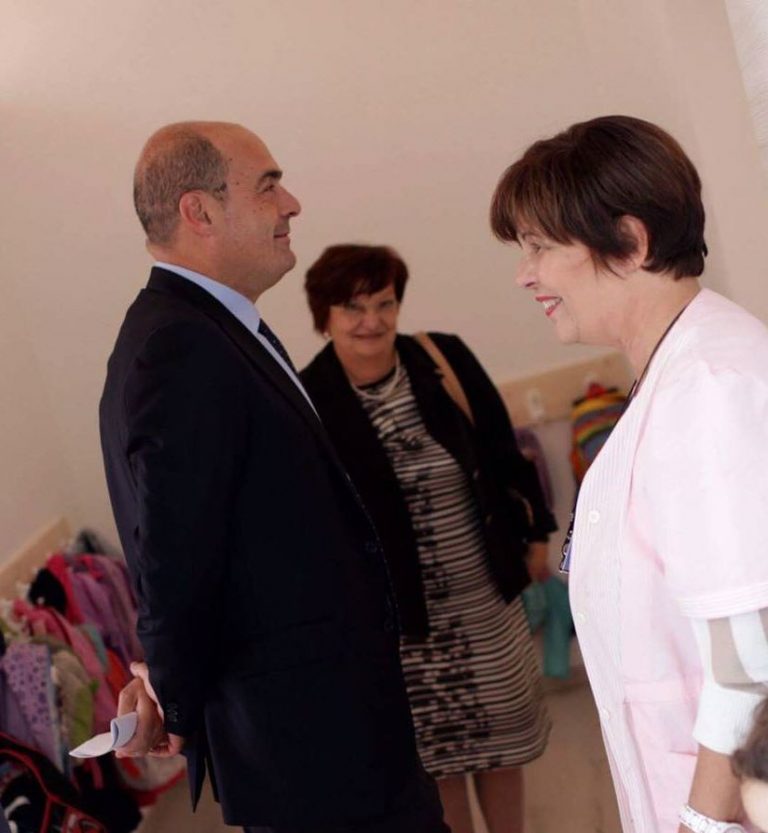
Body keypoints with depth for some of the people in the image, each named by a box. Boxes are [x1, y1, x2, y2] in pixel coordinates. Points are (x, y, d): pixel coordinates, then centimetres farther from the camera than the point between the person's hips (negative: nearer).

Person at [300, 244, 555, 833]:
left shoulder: (446, 359, -6)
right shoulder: (307, 402, -14)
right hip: (397, 609, -3)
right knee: (433, 748, 14)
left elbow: (502, 450, 4)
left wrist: (534, 529, 9)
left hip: (485, 591, 3)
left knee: (501, 730, 19)